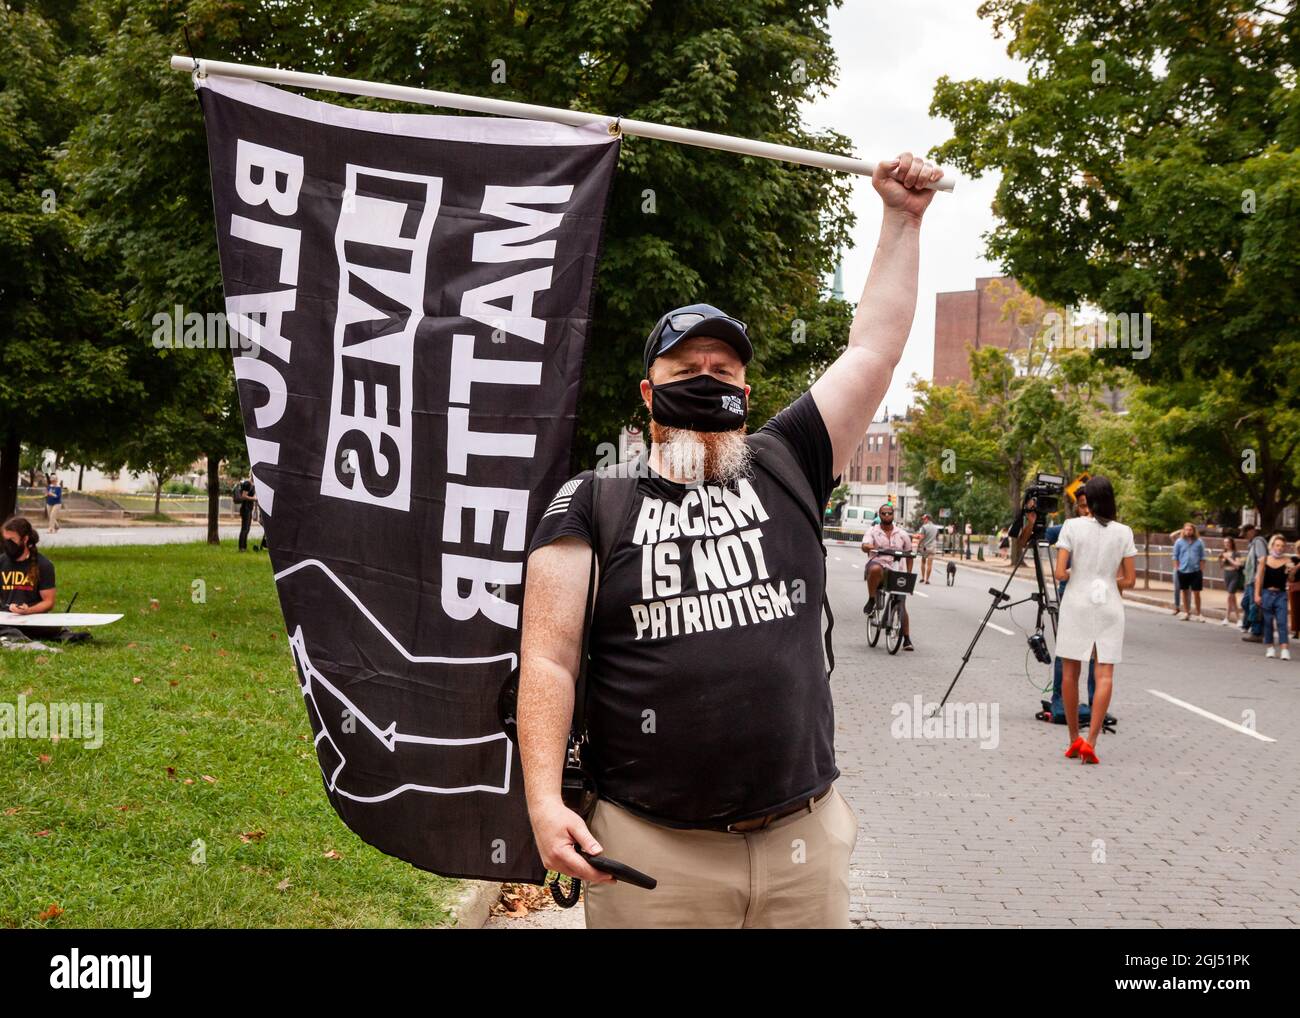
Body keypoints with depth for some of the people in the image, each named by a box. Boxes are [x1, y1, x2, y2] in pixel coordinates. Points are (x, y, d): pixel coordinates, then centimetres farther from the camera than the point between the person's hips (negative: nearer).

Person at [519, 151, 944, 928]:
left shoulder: (785, 470, 9)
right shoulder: (592, 503, 3)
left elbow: (875, 345, 13)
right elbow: (549, 658, -3)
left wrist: (902, 219, 17)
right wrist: (544, 798, -13)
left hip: (805, 842, 3)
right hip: (651, 852, -2)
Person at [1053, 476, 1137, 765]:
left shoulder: (1072, 526, -4)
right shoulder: (1123, 532, 1)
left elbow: (1060, 573, -8)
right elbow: (1130, 580, 2)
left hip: (1076, 604, 0)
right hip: (1109, 606, 1)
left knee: (1070, 671, 10)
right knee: (1105, 675, -2)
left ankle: (1074, 740, 14)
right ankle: (1091, 741, -12)